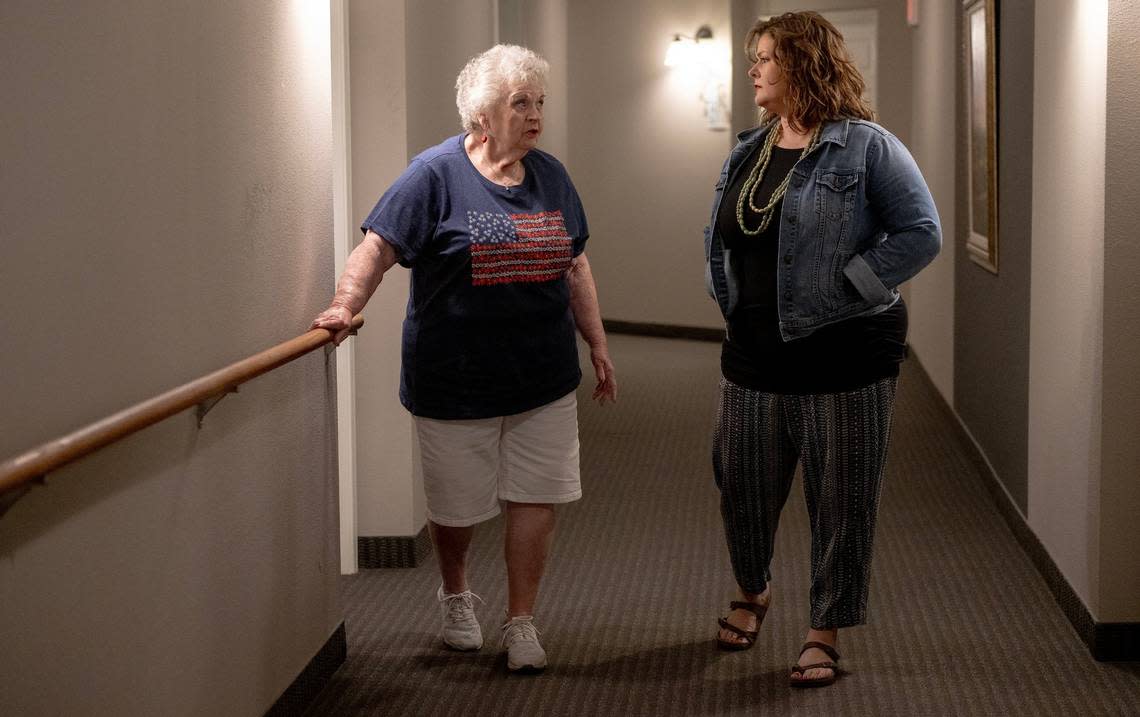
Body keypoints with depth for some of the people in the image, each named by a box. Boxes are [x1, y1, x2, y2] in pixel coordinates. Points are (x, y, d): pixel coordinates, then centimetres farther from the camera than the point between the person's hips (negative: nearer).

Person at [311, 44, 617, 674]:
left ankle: (520, 623, 16)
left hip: (544, 381, 4)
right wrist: (344, 306, -29)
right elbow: (377, 248, -14)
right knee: (457, 504, 10)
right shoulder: (437, 174, -9)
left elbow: (574, 268, 15)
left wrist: (598, 345, 15)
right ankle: (455, 594, 38)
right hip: (455, 381, -4)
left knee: (535, 500, 3)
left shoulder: (550, 177, 8)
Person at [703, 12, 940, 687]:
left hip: (843, 360, -6)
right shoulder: (747, 154, 11)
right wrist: (733, 303, 8)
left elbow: (921, 233, -15)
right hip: (755, 362, 6)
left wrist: (843, 288, -16)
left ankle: (826, 633, 17)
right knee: (743, 488, 15)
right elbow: (719, 241, 23)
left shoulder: (866, 148, -9)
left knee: (841, 505, 3)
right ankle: (754, 593, 42)